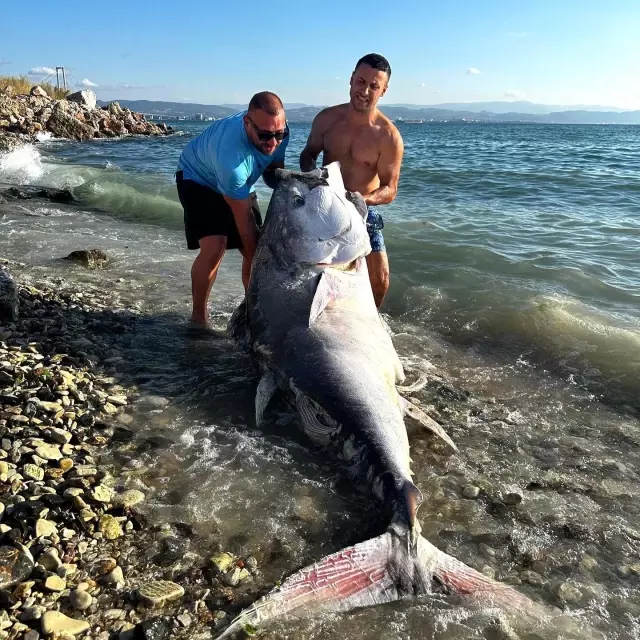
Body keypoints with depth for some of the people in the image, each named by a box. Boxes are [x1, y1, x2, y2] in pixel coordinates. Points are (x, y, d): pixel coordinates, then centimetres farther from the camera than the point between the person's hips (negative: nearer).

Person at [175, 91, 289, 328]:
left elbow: (273, 169, -1)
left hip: (238, 183, 6)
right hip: (198, 179, -6)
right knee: (214, 247, -25)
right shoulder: (231, 157, -42)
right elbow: (244, 220, -34)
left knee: (256, 249, -1)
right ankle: (198, 317, -7)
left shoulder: (278, 132, -23)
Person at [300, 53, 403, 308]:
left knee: (379, 280, -5)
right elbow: (308, 153, 10)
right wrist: (310, 177, -13)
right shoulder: (327, 118, -5)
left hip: (363, 211, -2)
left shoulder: (389, 136, -15)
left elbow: (389, 189, -14)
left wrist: (361, 199, -34)